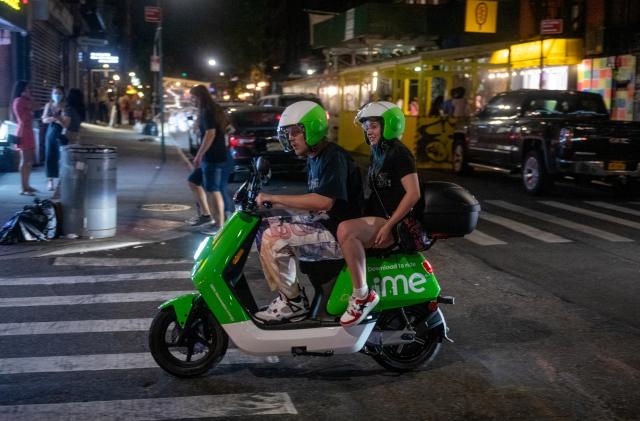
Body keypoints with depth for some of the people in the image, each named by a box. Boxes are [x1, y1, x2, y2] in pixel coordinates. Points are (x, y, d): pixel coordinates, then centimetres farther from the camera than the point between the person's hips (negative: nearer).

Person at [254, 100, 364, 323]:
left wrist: (274, 198, -26)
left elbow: (324, 201, -30)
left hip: (338, 232, -11)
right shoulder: (314, 158, 15)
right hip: (321, 221, 11)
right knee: (265, 227, 7)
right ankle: (290, 294, 6)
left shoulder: (334, 157, -17)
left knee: (274, 238, -22)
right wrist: (274, 204, 10)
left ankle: (293, 303, -6)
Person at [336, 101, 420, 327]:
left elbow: (413, 193, -19)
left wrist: (388, 226, -23)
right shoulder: (377, 154, 18)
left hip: (394, 225, -10)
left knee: (345, 230, -34)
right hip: (375, 218, 11)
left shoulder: (399, 153, -10)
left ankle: (362, 296, -27)